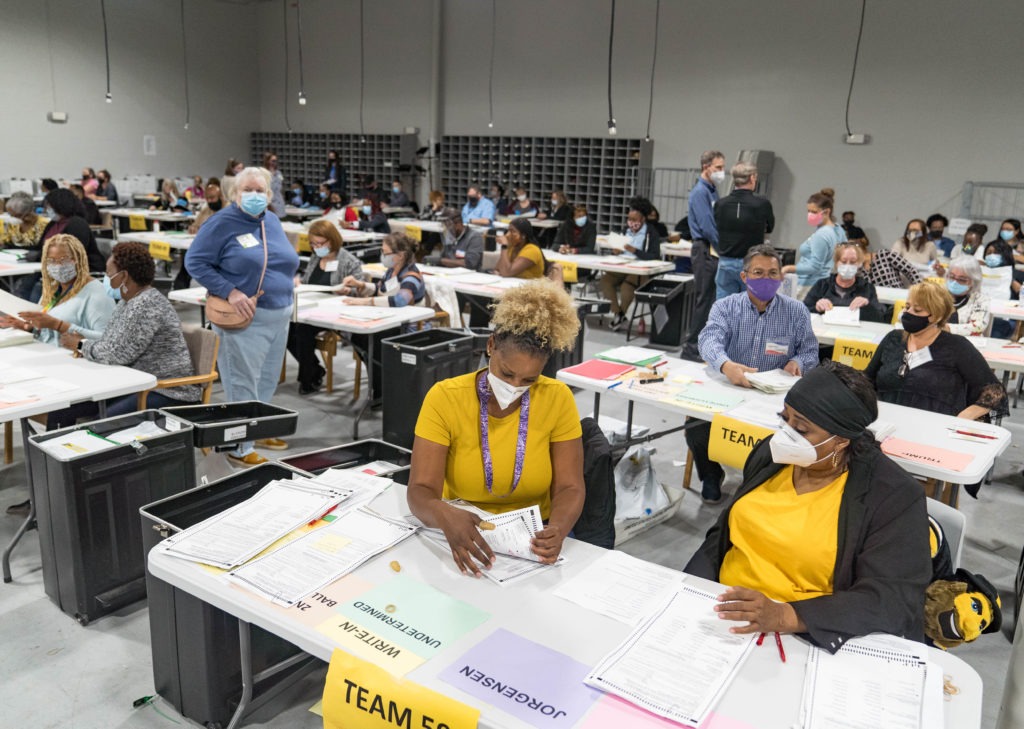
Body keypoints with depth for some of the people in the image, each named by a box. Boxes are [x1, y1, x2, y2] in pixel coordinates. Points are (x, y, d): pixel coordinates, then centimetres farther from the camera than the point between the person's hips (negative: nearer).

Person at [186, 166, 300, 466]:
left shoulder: (272, 221, 12)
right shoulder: (222, 223, -8)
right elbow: (194, 261, -8)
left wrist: (289, 282, 5)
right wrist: (230, 292, -17)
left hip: (280, 315, 7)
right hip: (244, 318, -7)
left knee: (268, 381, 16)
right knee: (243, 383, -4)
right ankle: (241, 447, 6)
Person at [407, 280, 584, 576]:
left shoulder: (557, 399, -9)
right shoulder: (444, 398, -13)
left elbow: (569, 487, -8)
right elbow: (421, 491, -18)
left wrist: (557, 529, -30)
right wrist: (446, 516, -41)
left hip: (534, 536, 1)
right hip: (464, 534, -1)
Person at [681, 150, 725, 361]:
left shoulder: (713, 191, 16)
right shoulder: (700, 192, -12)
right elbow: (706, 228, -19)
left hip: (714, 251, 9)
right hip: (705, 251, -9)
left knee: (711, 300, 12)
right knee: (704, 300, -6)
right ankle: (691, 348, 0)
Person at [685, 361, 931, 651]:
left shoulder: (893, 496, -12)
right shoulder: (772, 454, 3)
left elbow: (895, 602, -19)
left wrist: (786, 616, -30)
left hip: (805, 641, -4)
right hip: (724, 613, 5)